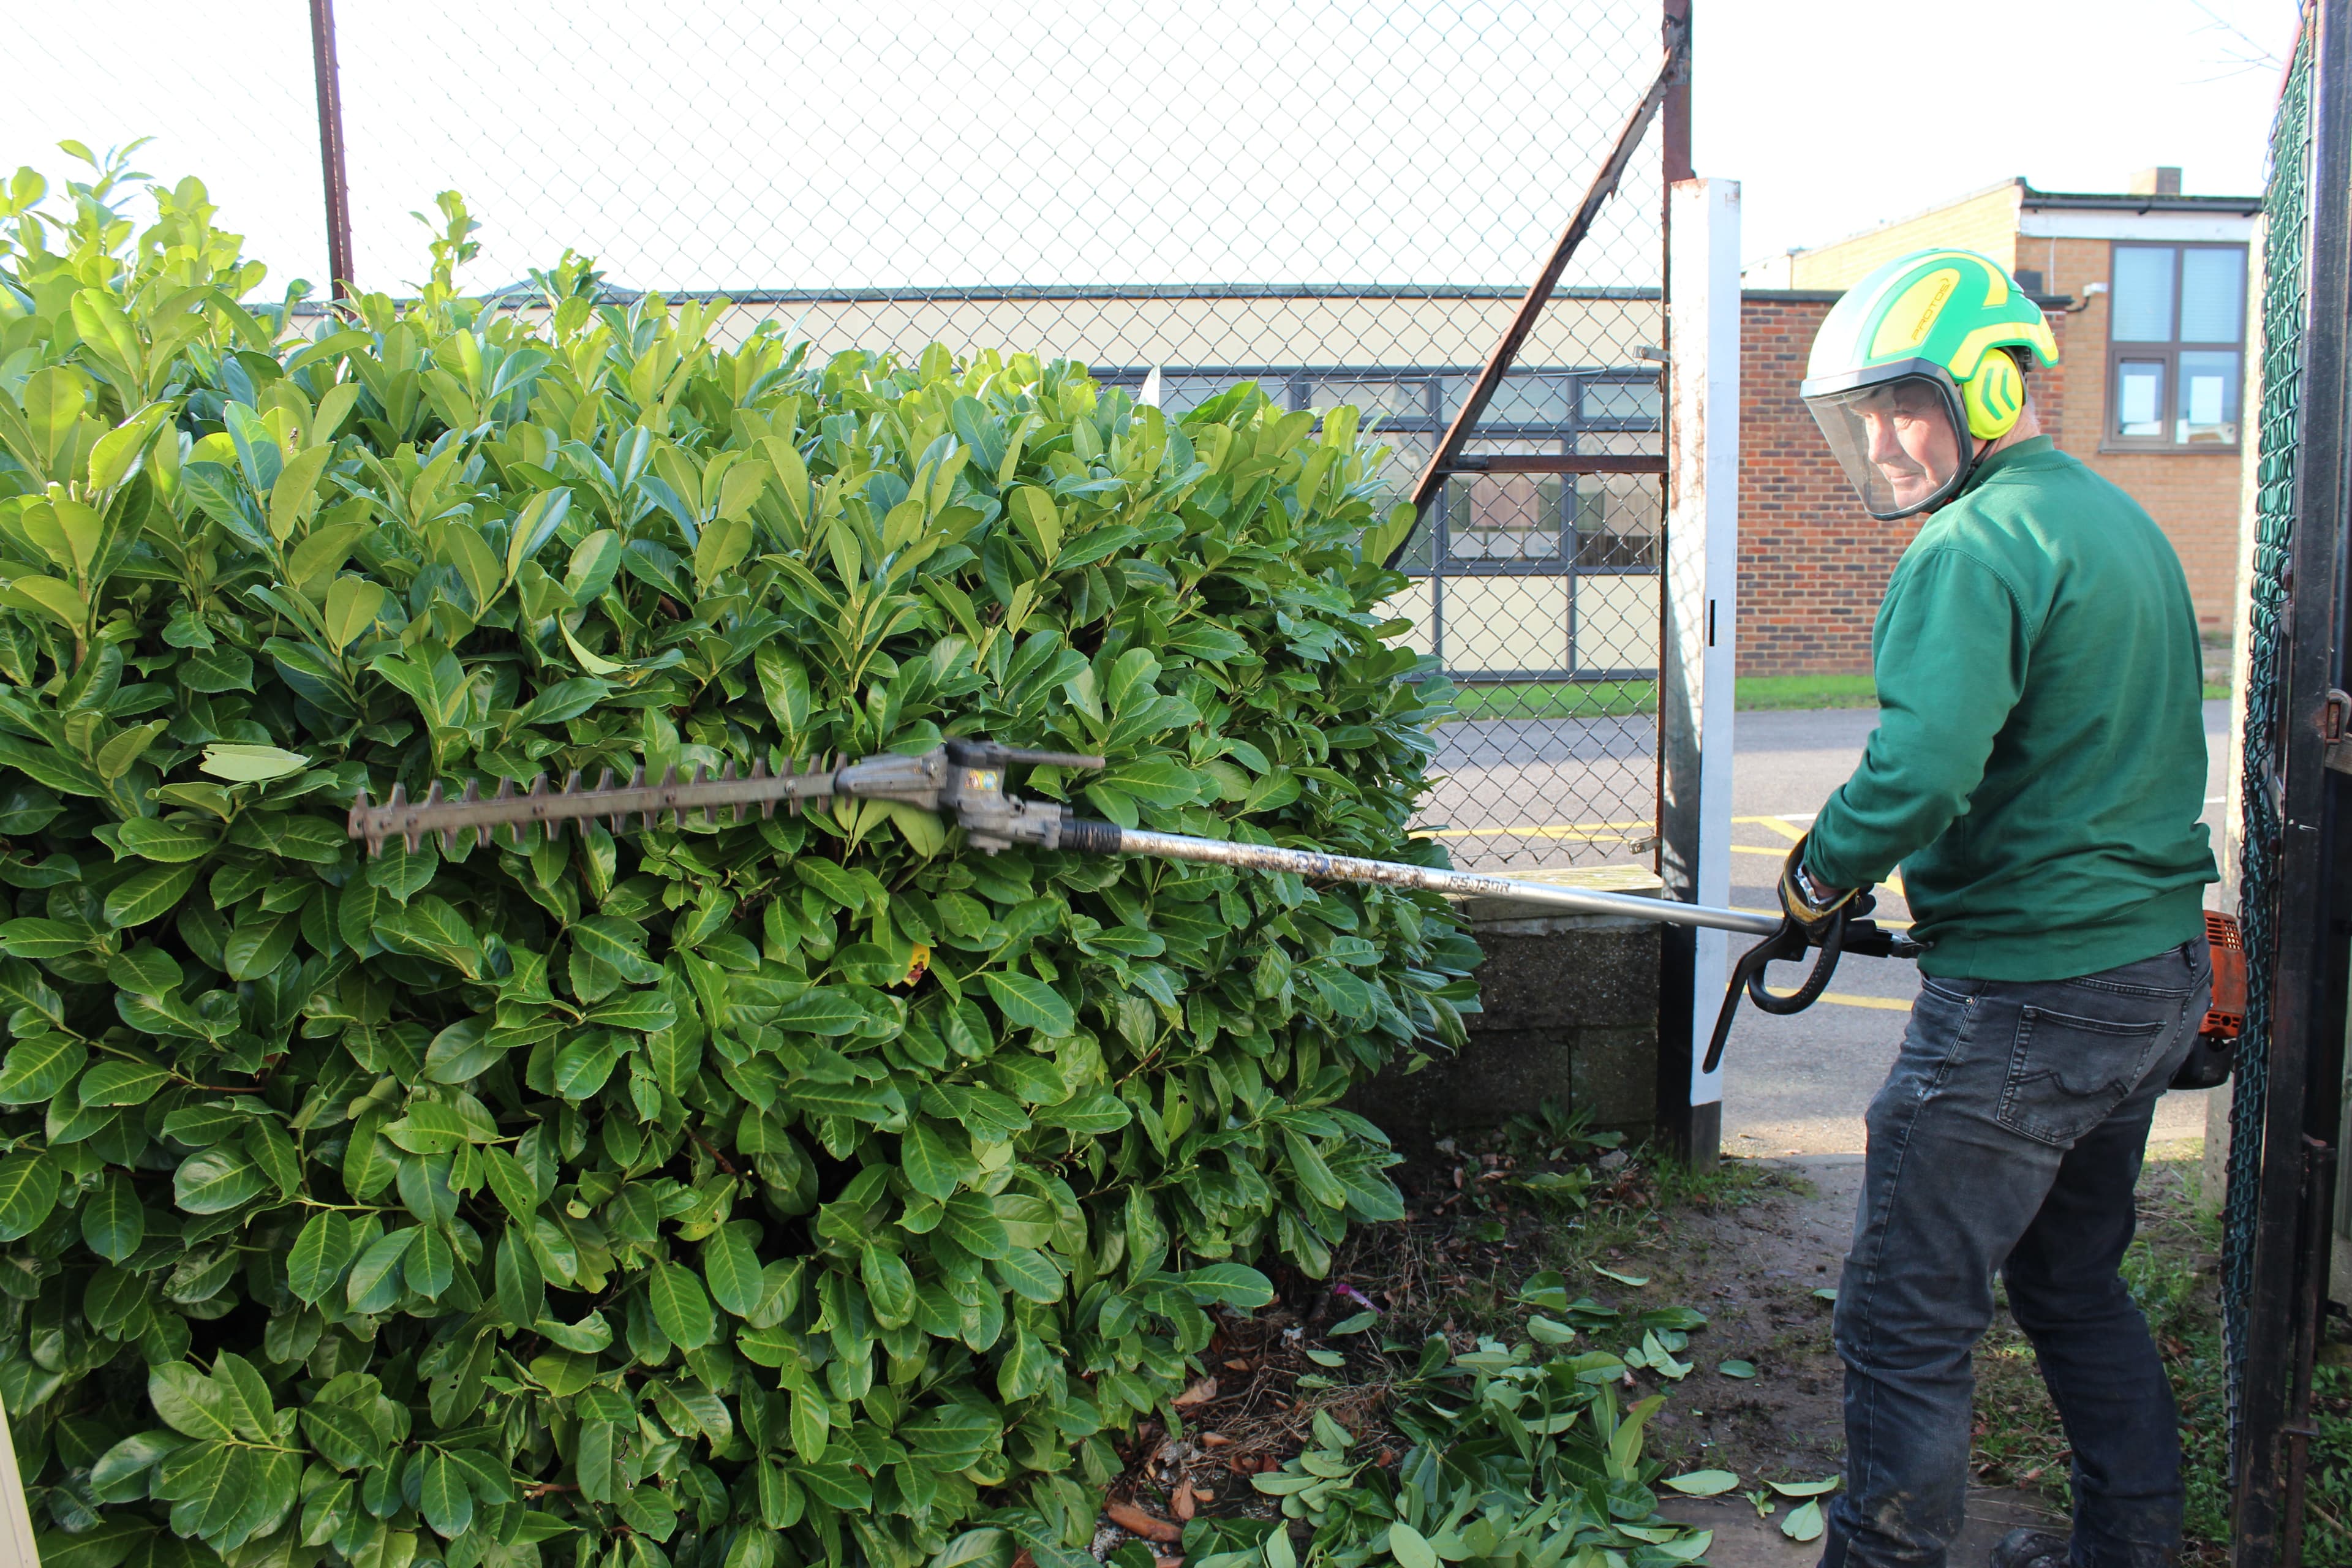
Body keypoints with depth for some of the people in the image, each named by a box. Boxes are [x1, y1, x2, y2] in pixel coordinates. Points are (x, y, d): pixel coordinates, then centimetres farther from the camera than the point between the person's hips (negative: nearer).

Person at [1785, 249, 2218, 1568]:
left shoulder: (1979, 544, -17)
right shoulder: (2125, 523, 13)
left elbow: (1920, 767, -29)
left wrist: (1824, 874, -10)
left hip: (2030, 1001, -10)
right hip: (2162, 974, 10)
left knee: (1909, 1318, 1)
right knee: (2076, 1282, 24)